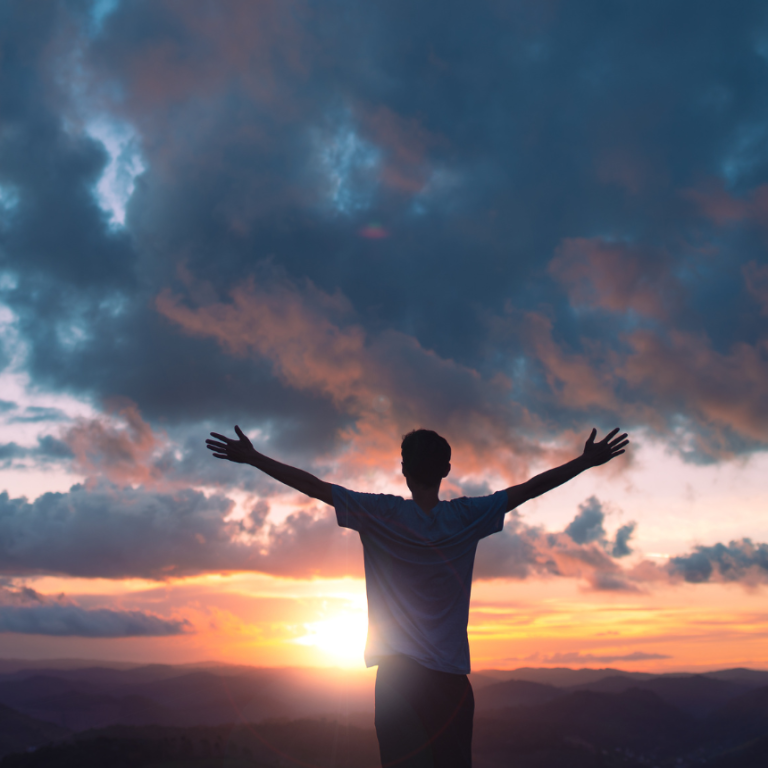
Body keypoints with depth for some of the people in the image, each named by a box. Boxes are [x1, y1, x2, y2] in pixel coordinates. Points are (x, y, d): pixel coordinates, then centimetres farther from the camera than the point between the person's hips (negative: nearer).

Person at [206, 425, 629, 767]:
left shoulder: (381, 514, -2)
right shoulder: (467, 517, 1)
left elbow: (313, 485, 0)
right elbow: (530, 488, 8)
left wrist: (250, 457, 8)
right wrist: (588, 460, 17)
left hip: (396, 673, -1)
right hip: (450, 676, 1)